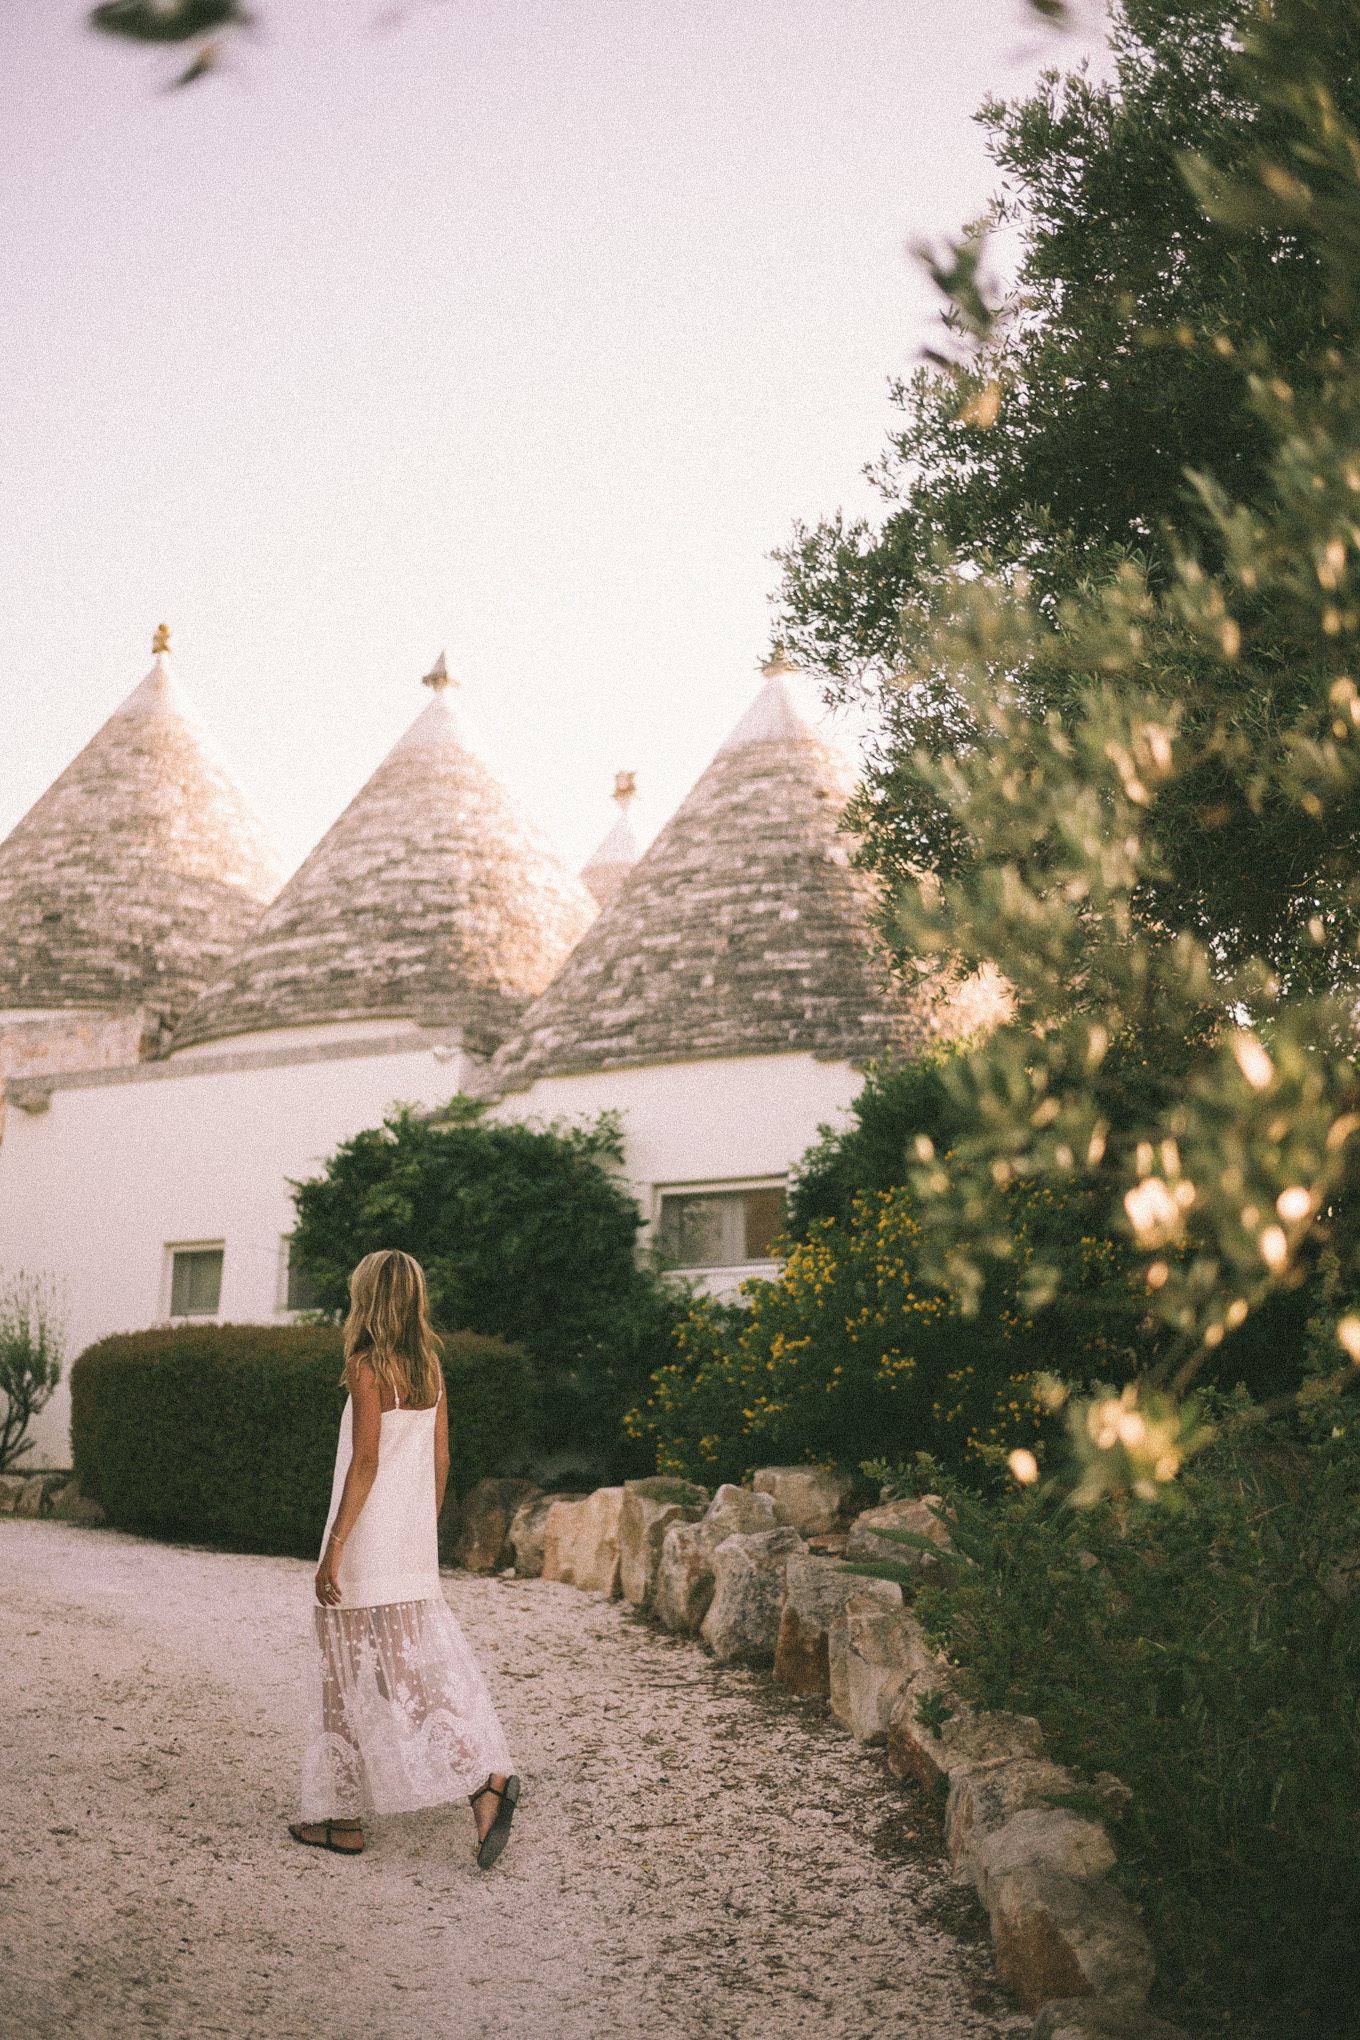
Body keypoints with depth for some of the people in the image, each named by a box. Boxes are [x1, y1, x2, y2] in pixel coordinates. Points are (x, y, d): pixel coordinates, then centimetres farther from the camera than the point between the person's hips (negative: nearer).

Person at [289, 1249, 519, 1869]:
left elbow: (365, 1462, -18)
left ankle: (342, 1820, 13)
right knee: (427, 1666, 10)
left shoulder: (367, 1365, -12)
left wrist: (333, 1548, -16)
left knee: (351, 1675, 4)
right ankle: (487, 1779, -2)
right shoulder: (430, 1365, 8)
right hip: (415, 1550, 7)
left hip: (366, 1542, -6)